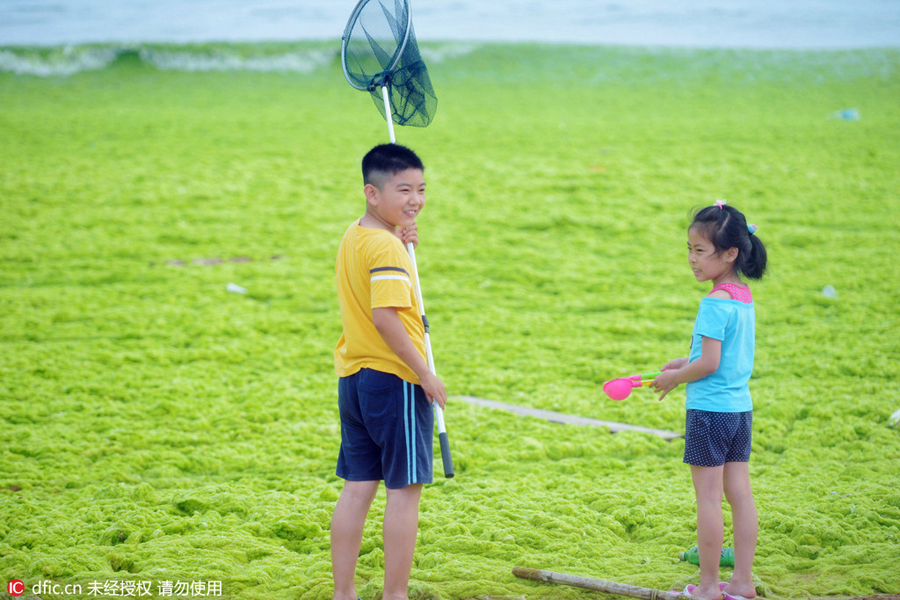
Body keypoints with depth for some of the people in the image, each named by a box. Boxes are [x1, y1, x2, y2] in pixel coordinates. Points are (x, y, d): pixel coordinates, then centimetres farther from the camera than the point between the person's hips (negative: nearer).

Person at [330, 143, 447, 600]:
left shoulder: (353, 237, 12)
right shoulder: (386, 247, -17)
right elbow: (385, 316, -26)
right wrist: (425, 373, -22)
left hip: (353, 375, 9)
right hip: (394, 377, -9)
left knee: (357, 487, 11)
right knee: (405, 489, -1)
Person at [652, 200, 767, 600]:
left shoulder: (715, 303, -18)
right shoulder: (744, 298, 9)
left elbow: (709, 363, -21)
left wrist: (675, 378, -6)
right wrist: (687, 363, 14)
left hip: (709, 409, -9)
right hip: (741, 407, 9)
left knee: (708, 498, -2)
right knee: (740, 495, 9)